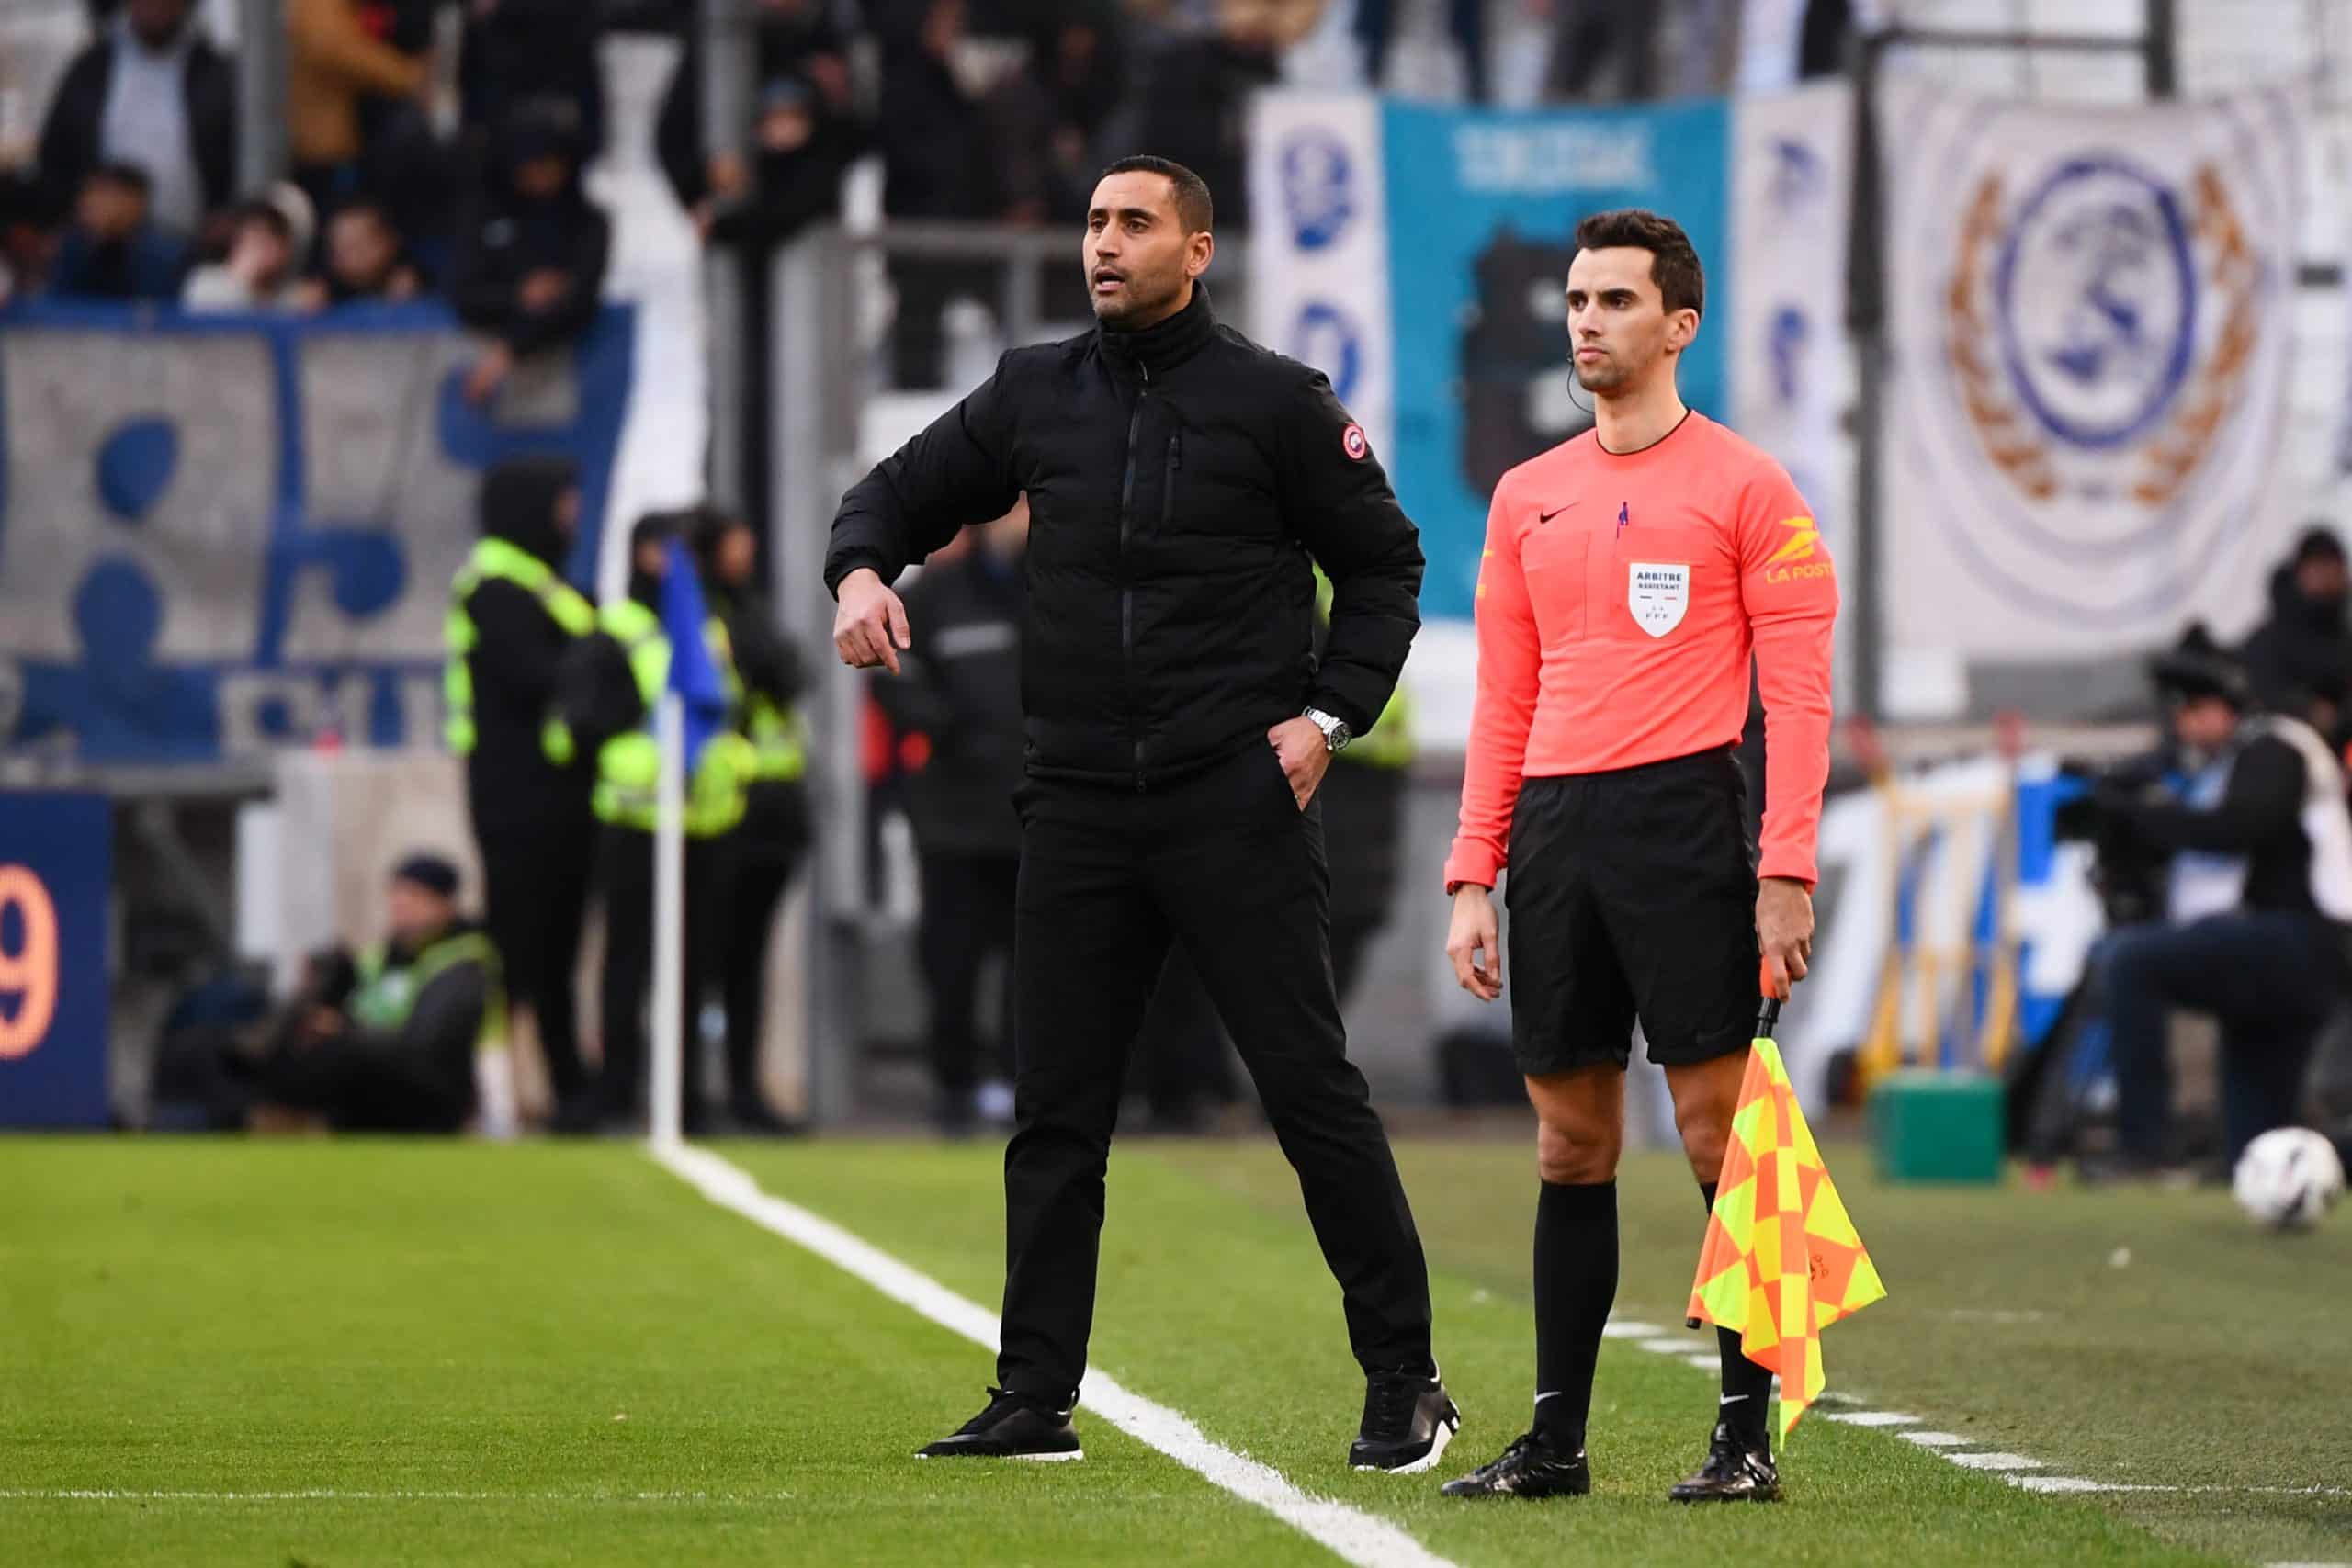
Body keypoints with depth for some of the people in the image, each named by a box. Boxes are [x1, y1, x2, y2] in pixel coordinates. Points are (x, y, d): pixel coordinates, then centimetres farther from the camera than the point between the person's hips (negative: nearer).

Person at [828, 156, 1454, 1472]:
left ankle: (1406, 1385, 0)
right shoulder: (1036, 395, 10)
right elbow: (903, 491, 21)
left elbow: (1385, 564, 6)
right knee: (1055, 1113, 5)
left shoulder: (1276, 400, 0)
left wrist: (1329, 712, -5)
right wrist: (864, 568, -1)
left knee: (1313, 1089, -5)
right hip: (1080, 806, 4)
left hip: (1237, 802, -4)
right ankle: (1036, 1400, 11)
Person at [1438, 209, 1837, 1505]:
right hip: (1553, 828, 5)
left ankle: (1745, 1435, -2)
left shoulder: (1744, 487, 0)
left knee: (1719, 1130, -5)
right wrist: (1472, 878, 9)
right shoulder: (1528, 497, 15)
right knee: (1570, 1143, 7)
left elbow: (1798, 694, -4)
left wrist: (1786, 872, -12)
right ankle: (1555, 1439, 10)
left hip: (1681, 817, -5)